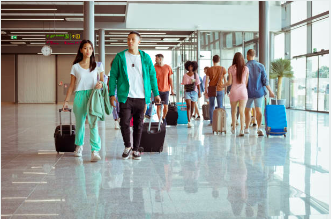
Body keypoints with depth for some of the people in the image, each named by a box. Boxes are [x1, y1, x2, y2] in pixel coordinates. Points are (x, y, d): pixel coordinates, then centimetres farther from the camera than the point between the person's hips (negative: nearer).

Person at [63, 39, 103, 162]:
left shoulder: (97, 66, 9)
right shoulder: (76, 67, 8)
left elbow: (102, 81, 11)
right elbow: (72, 85, 10)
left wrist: (100, 84, -13)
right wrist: (66, 101, 5)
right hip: (80, 96, 1)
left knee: (93, 123, -15)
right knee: (79, 123, 9)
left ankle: (95, 151, -21)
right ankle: (79, 146, 31)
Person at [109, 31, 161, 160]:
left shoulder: (145, 57, 7)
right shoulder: (120, 57, 3)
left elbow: (152, 75, 11)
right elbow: (113, 76, 3)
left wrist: (156, 93, 7)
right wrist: (112, 94, -3)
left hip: (141, 97, 2)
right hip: (126, 97, -2)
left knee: (138, 125, 7)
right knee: (124, 123, -7)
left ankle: (136, 150, 19)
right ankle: (127, 147, 16)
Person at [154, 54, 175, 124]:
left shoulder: (168, 67, 2)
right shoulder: (154, 67, -1)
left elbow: (170, 79, 7)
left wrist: (172, 89, 5)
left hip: (166, 90, 1)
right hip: (157, 90, -1)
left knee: (166, 106, 2)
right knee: (159, 106, 0)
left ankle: (164, 118, 25)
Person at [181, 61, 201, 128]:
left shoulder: (195, 75, 1)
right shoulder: (185, 75, 2)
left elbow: (198, 85, 4)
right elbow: (184, 84, 7)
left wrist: (199, 92, 2)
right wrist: (184, 93, 7)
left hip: (194, 92, 1)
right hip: (187, 92, -1)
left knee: (192, 107, 6)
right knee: (188, 106, -16)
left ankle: (189, 120, 26)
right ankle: (189, 122, -21)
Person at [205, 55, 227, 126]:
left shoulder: (209, 69, -3)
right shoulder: (222, 69, -2)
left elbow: (206, 81, -3)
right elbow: (225, 80, 2)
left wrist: (206, 91, 4)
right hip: (220, 90, 0)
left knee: (211, 106, 9)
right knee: (220, 106, 4)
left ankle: (211, 122, 8)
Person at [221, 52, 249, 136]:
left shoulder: (231, 68, -4)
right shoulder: (246, 68, 0)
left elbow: (230, 82, -3)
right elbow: (246, 82, 6)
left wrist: (223, 85, 15)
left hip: (234, 91, 0)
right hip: (243, 91, 0)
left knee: (233, 111, 16)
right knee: (242, 111, -4)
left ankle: (234, 128, 27)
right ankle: (242, 129, -16)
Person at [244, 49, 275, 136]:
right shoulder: (260, 66, -2)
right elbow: (265, 80, -4)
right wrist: (270, 91, 2)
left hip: (249, 92, -1)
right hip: (259, 92, 1)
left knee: (247, 111, 14)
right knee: (258, 110, -1)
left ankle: (247, 128, 24)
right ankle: (259, 128, -20)